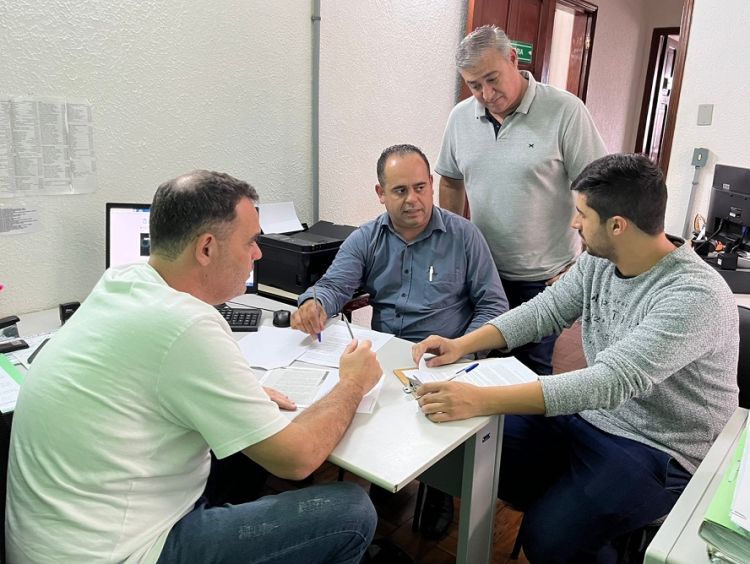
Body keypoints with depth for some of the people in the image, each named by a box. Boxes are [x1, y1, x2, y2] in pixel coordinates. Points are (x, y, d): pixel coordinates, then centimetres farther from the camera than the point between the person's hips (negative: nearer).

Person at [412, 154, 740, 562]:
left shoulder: (695, 296, -28)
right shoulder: (599, 261, -4)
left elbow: (611, 382, -37)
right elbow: (545, 311, 3)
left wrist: (481, 400, -42)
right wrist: (462, 344, -11)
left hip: (658, 451, -7)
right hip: (592, 416, 7)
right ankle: (556, 500, 24)